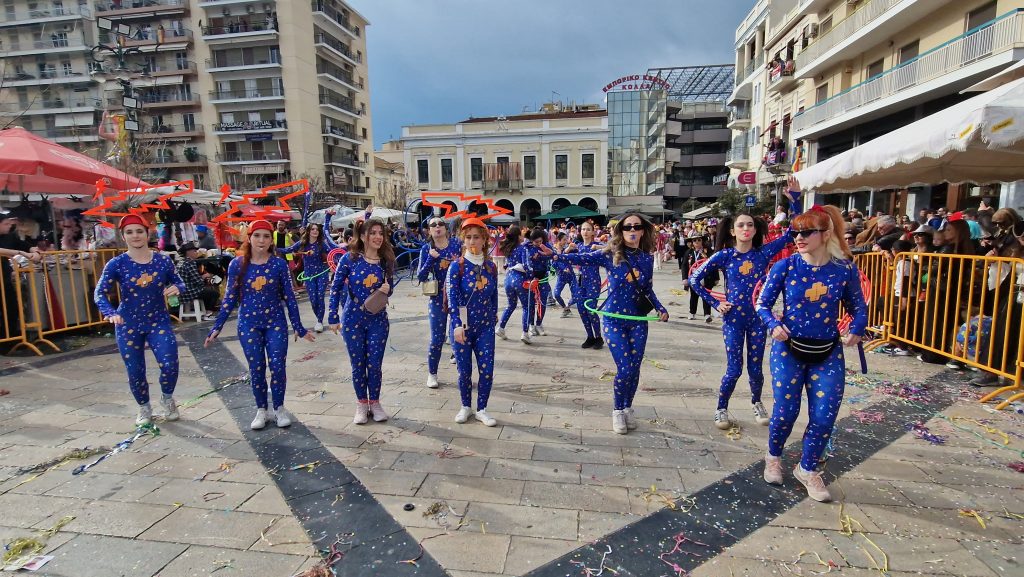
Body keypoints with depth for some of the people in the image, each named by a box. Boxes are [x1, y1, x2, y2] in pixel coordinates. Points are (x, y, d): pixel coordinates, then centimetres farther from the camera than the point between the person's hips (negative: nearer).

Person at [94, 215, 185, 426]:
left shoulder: (163, 261, -4)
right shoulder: (116, 264, -8)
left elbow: (179, 283, 5)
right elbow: (100, 292, -12)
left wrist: (176, 288, -20)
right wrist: (110, 313, -31)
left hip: (159, 321, 0)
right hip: (128, 325, 0)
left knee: (170, 365, -13)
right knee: (135, 372, 8)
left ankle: (167, 398, 20)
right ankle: (144, 408, 35)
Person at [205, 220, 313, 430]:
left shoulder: (279, 264, -5)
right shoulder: (237, 264, -3)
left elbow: (289, 297, -1)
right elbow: (230, 298, 3)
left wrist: (299, 327, -1)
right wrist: (216, 327, 0)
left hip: (276, 322, 0)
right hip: (248, 324, 1)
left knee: (277, 366, -2)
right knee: (256, 369, 7)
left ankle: (279, 408, 19)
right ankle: (262, 410, 25)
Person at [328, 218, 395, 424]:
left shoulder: (386, 261, -1)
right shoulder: (349, 259, -10)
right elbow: (336, 288, -5)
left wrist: (387, 289, -13)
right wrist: (333, 317, -7)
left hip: (378, 320, 2)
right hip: (353, 320, -1)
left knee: (374, 364, 6)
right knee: (358, 364, 10)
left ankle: (375, 402, 27)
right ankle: (362, 404, 28)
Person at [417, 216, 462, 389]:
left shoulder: (457, 244, -2)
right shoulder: (426, 248, -2)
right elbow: (421, 277, -6)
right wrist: (431, 258, -17)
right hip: (437, 298, 0)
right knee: (437, 338, 2)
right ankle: (432, 374, 21)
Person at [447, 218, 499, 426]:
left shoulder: (491, 266, 1)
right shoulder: (457, 266, -10)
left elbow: (494, 296, 10)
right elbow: (452, 297, -16)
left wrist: (493, 318, 14)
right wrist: (457, 324, -26)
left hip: (485, 327, 3)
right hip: (462, 326, -2)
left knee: (487, 370, 0)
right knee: (465, 371, 7)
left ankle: (481, 410, 19)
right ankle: (466, 407, 30)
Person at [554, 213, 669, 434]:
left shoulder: (647, 258, 4)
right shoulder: (610, 254, -7)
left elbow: (648, 290, 12)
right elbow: (583, 258, -19)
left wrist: (660, 309, -2)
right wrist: (557, 256, -33)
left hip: (638, 320, 3)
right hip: (614, 320, -3)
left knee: (635, 369, 7)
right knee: (625, 369, -7)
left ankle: (628, 408, 31)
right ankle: (618, 410, 18)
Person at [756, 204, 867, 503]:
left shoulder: (845, 269, -6)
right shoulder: (784, 266, -10)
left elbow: (857, 306, 6)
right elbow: (762, 303, -3)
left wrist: (857, 329, -13)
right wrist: (774, 325, -21)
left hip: (828, 353, 2)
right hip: (789, 349, -1)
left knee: (825, 415, 2)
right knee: (786, 411, 1)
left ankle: (808, 469, 26)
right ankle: (773, 457, 31)